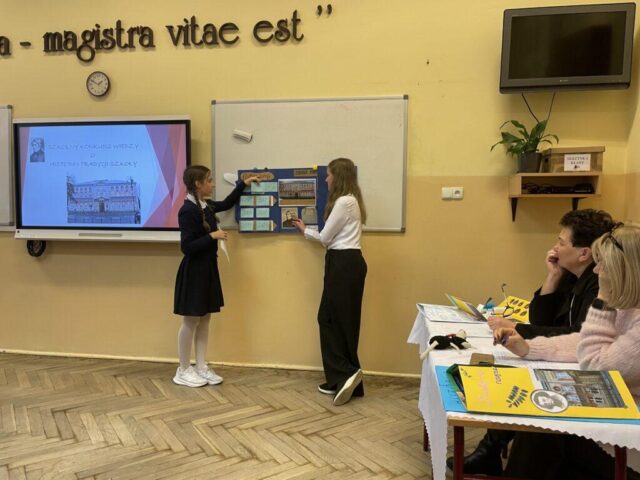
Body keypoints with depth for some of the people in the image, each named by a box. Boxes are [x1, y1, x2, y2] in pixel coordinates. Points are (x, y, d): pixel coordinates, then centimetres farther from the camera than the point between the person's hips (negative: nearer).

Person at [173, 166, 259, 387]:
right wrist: (212, 236, -22)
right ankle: (184, 370, 16)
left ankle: (201, 367, 21)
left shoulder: (206, 206, 7)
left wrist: (244, 184, 25)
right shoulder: (188, 211, -19)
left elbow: (227, 203, 27)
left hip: (208, 268, 9)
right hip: (193, 271, -9)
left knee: (204, 319, 12)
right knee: (191, 321, 2)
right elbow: (187, 247, -22)